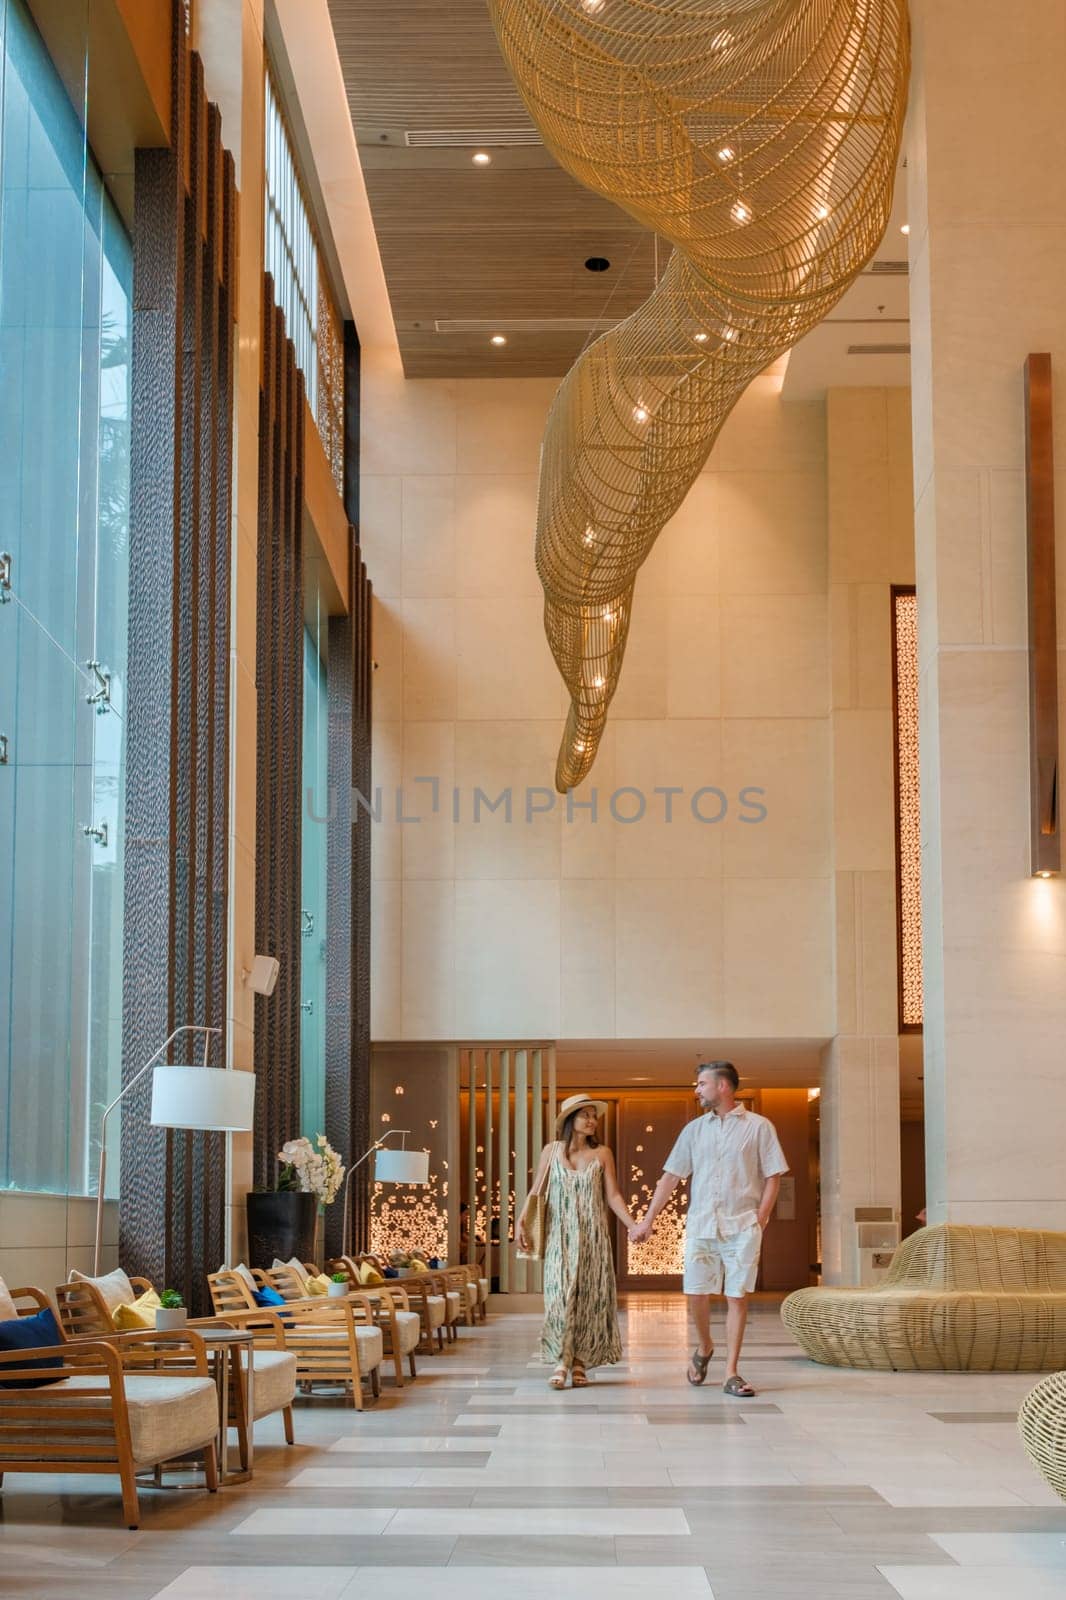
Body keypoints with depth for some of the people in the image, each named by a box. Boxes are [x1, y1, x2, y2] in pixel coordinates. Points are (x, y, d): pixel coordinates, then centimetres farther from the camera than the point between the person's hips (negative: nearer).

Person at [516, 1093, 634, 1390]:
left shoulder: (602, 1154, 4)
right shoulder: (551, 1151, 4)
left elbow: (612, 1195, 2)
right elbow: (536, 1191, 5)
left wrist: (633, 1225, -9)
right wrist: (521, 1222, -8)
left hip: (593, 1235, 1)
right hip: (560, 1235, -1)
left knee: (590, 1296, -1)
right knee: (560, 1294, -8)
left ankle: (580, 1361, 6)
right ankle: (561, 1362, -7)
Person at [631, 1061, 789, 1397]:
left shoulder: (759, 1127, 2)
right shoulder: (694, 1129, 11)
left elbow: (773, 1178, 1)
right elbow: (671, 1177, 12)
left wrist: (760, 1222, -7)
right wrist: (648, 1219, 8)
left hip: (741, 1227, -3)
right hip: (699, 1226, 3)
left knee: (737, 1297, -3)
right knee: (696, 1294, 2)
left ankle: (731, 1374, 2)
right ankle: (704, 1347, 29)